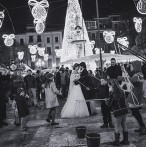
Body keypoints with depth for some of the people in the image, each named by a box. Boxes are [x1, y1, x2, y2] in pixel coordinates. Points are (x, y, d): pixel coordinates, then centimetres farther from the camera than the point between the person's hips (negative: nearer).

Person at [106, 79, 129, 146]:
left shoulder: (112, 93, -15)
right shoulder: (121, 91, 5)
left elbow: (109, 104, -12)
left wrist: (106, 100, 9)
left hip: (118, 112, -7)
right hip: (124, 110, 7)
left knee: (117, 127, 5)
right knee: (124, 126, 15)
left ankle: (116, 142, 13)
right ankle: (125, 140, 24)